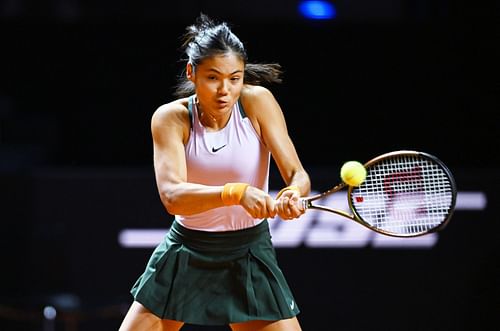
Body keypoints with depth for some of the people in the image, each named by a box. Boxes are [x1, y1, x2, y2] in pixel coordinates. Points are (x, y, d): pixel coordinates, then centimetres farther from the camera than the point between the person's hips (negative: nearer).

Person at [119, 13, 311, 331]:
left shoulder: (258, 102, -13)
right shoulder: (171, 118, -13)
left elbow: (298, 174, -16)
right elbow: (172, 196, -27)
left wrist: (293, 194, -41)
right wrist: (236, 193, -43)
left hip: (249, 254, 0)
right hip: (184, 255, 0)